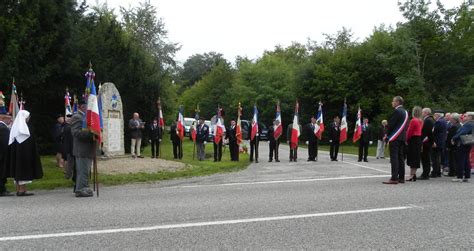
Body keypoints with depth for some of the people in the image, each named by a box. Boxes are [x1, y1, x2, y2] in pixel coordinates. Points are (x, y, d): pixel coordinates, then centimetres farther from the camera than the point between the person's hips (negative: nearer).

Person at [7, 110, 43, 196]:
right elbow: (30, 141, -16)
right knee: (24, 170, -3)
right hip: (24, 152, -8)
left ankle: (18, 190, 15)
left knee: (17, 171, 12)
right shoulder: (25, 127, -13)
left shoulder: (14, 127, 9)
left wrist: (13, 155, 16)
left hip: (15, 153, 8)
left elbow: (11, 142, 12)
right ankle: (22, 190, -3)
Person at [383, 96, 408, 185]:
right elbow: (404, 126, 17)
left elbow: (391, 124, -15)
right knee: (401, 158, 11)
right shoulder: (405, 112, 16)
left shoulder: (396, 111, -12)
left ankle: (394, 178, -11)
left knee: (394, 158, -9)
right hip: (402, 137, 9)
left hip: (395, 138, -9)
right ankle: (401, 177, 14)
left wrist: (387, 135, -4)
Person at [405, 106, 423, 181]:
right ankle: (414, 174, 13)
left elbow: (410, 131, -14)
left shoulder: (413, 120, -15)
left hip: (413, 140, -8)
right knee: (416, 158, 10)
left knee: (412, 158, -5)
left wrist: (407, 140, -3)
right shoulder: (421, 121, 9)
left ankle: (412, 175, -6)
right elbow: (420, 130, 12)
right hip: (419, 140, 8)